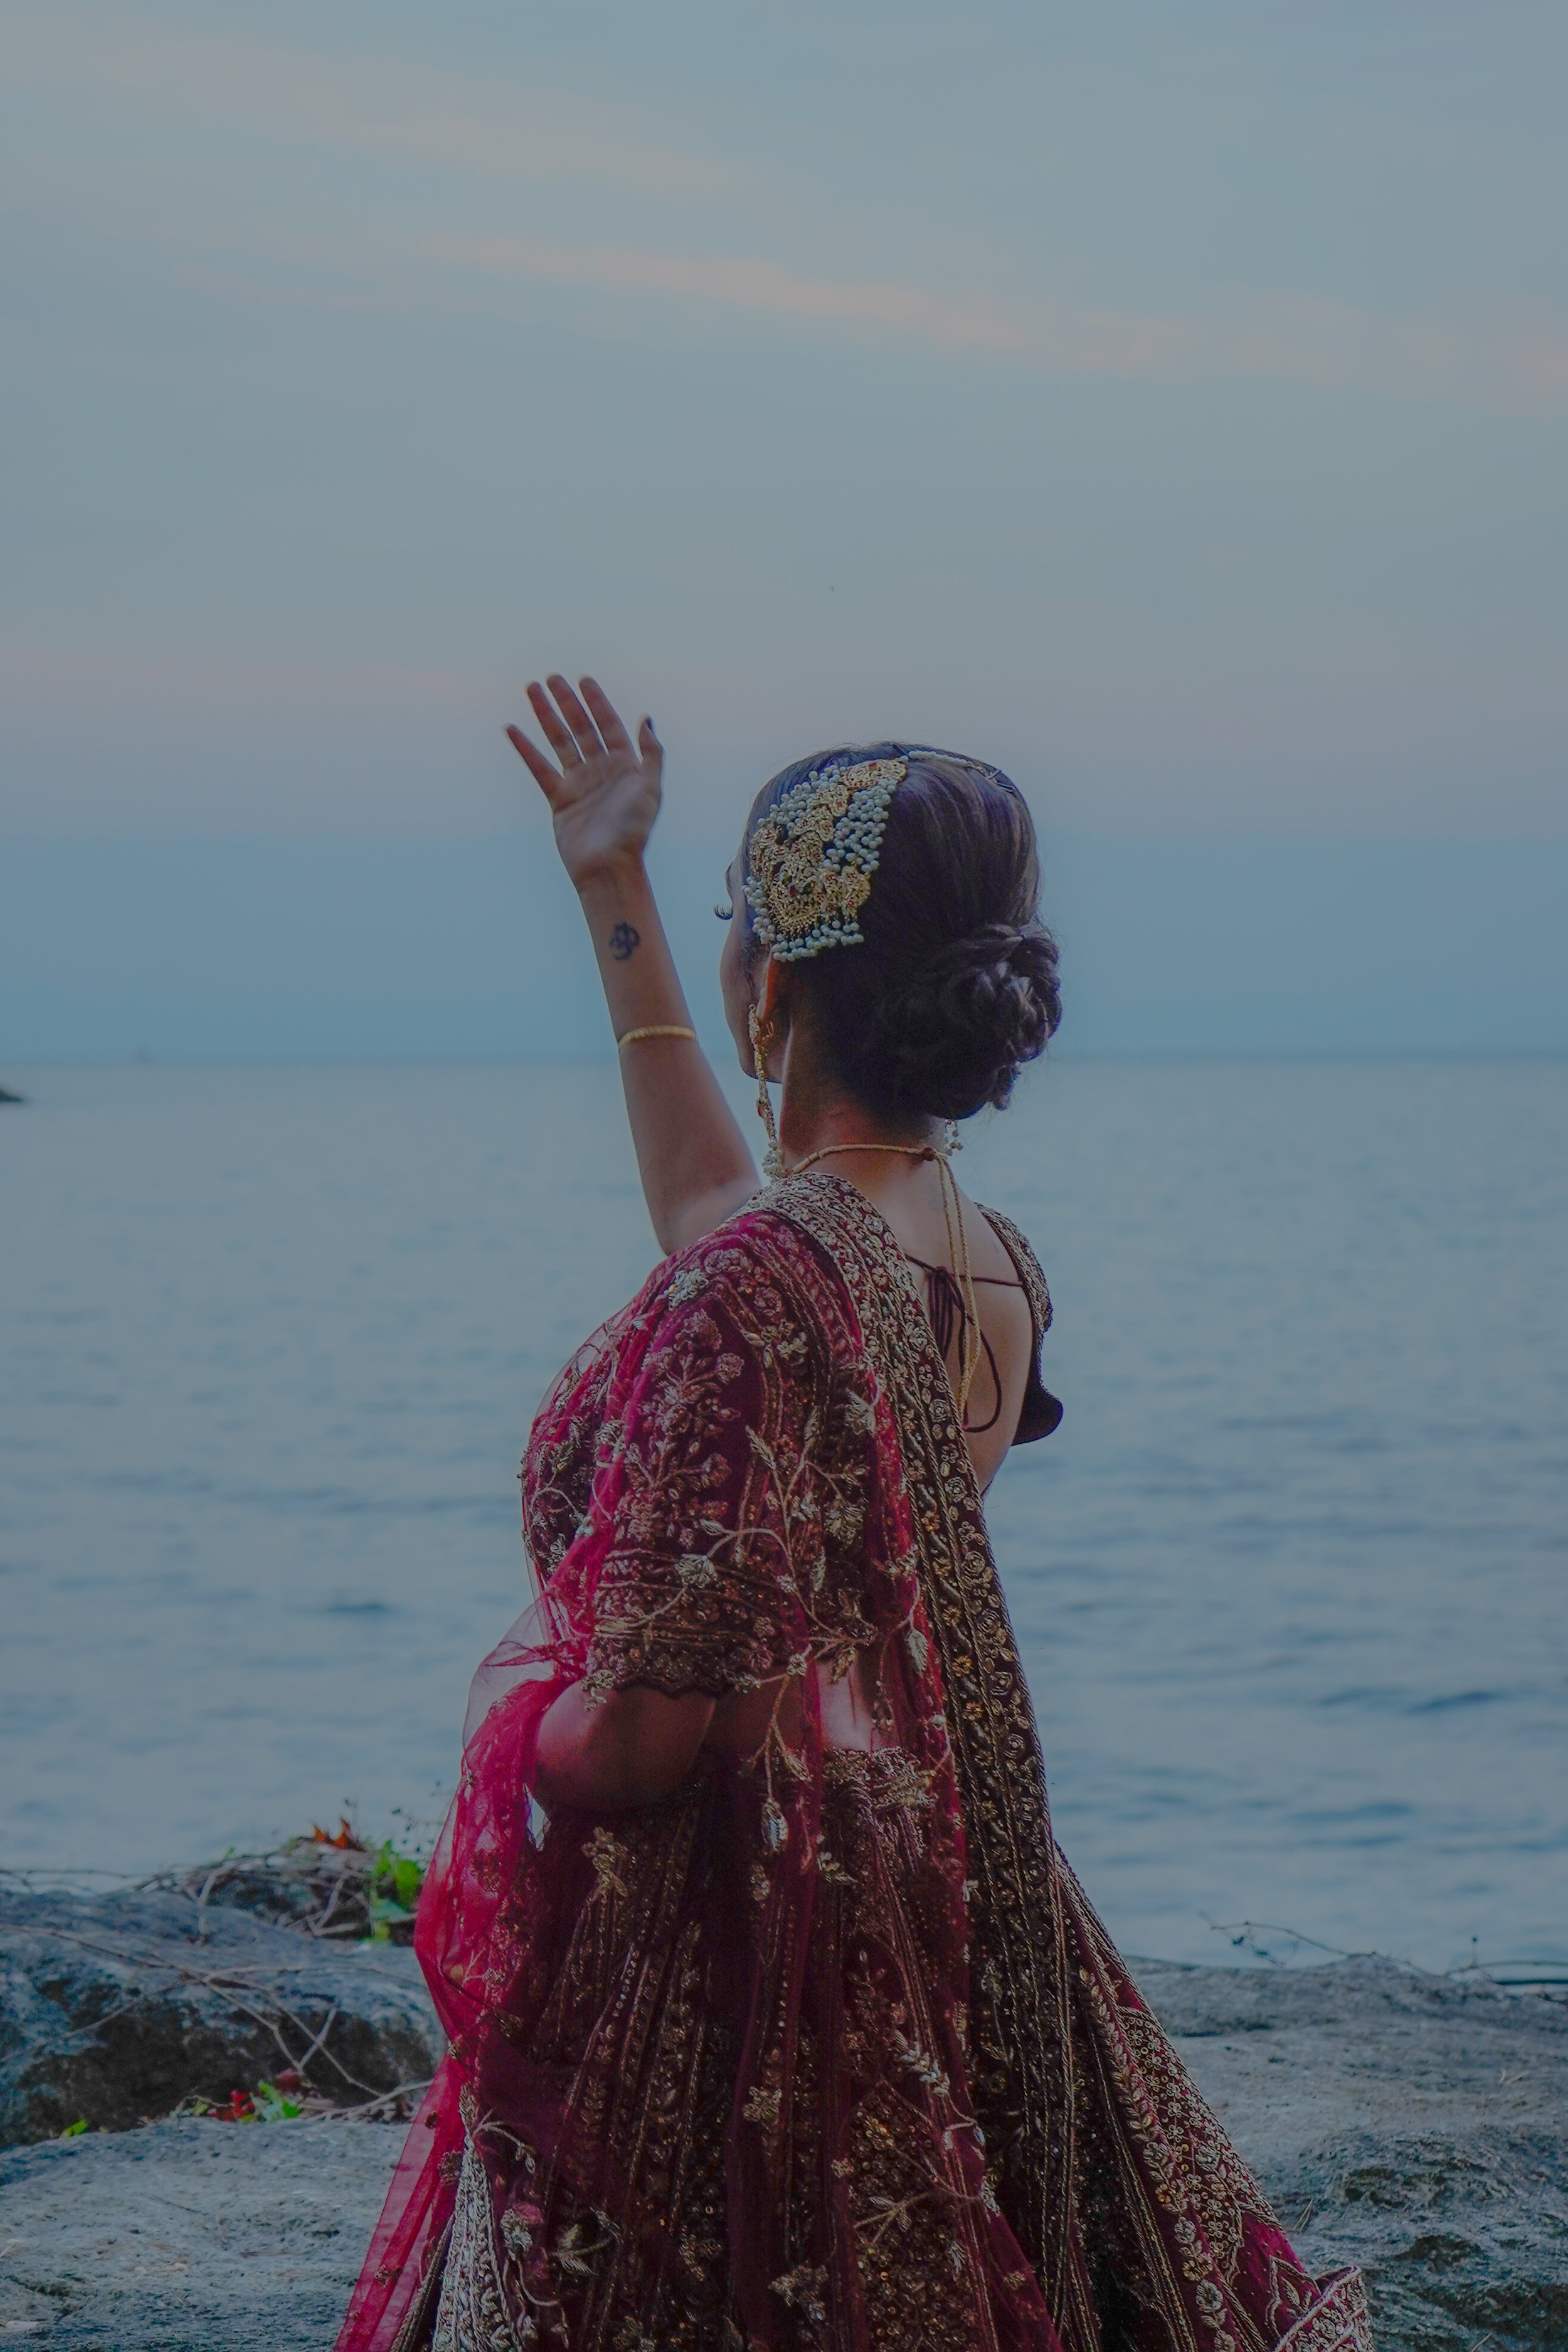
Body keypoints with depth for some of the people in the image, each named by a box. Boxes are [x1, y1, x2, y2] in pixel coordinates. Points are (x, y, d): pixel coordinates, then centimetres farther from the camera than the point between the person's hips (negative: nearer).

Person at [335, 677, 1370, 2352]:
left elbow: (665, 1720, -27)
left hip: (716, 1959, -8)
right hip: (926, 1936, 8)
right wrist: (614, 902, 32)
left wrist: (512, 1743, -4)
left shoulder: (753, 1289, -24)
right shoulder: (995, 1270, 3)